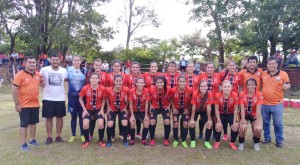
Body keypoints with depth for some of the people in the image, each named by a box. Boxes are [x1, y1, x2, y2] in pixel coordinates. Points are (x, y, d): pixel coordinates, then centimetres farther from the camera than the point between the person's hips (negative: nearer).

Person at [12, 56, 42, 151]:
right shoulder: (20, 75, -12)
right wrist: (17, 104, -14)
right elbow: (14, 91, -13)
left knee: (33, 123, 16)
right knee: (24, 124, 3)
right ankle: (23, 144, 13)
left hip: (35, 104, 5)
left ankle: (32, 139, 31)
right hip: (24, 105, -5)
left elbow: (42, 82, 26)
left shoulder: (38, 75, 4)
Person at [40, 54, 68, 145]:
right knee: (49, 118, 6)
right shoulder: (44, 70, -6)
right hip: (48, 98, -1)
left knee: (60, 117, 8)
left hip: (60, 98, 2)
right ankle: (49, 137, 17)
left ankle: (58, 136, 21)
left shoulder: (64, 71, 0)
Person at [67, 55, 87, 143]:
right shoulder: (69, 69, 0)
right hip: (72, 96, 0)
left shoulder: (84, 70, 2)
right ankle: (73, 135, 21)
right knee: (73, 116, 8)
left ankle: (82, 134, 19)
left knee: (81, 116, 7)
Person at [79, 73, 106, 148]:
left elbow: (103, 99, 0)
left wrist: (102, 109, -8)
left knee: (101, 124, -19)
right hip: (88, 109, 0)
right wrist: (84, 109, -8)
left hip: (98, 109, 0)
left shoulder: (102, 88, -17)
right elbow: (80, 99, -2)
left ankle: (101, 140, 9)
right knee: (85, 124, -18)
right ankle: (86, 140, 10)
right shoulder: (85, 88, -18)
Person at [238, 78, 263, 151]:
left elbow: (258, 109, -23)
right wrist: (243, 122, -27)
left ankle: (256, 143, 11)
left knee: (257, 129, -21)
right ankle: (241, 143, 4)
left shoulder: (259, 95, -19)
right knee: (243, 128, -23)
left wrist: (258, 123, -28)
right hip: (245, 115, 0)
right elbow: (242, 109, -21)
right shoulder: (242, 94, -19)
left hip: (254, 115, 1)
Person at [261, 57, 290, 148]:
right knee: (265, 122, 13)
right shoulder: (263, 74, 4)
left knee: (278, 123, 4)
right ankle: (267, 138, 29)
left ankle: (279, 140, 19)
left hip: (277, 104, -2)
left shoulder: (283, 74, -3)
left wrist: (286, 86, -22)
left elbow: (288, 85, -1)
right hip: (264, 103, 3)